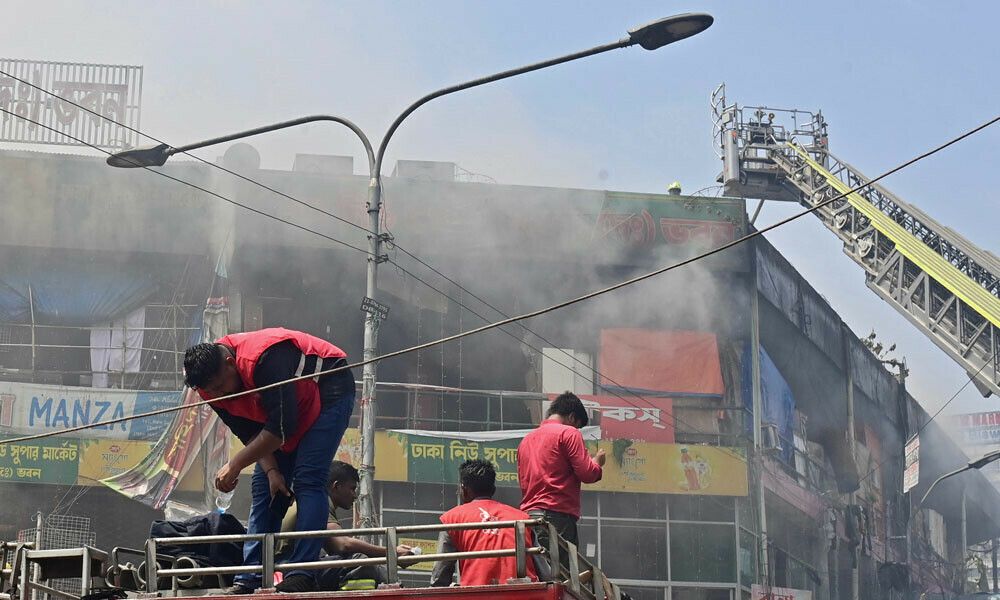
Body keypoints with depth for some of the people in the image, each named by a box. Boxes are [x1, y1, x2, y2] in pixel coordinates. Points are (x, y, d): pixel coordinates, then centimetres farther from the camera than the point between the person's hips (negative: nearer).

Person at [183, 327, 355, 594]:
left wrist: (235, 465, -32)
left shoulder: (265, 359, -38)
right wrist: (271, 470, -20)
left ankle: (301, 576, -23)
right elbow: (250, 433, -6)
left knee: (308, 480, -20)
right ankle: (249, 579, -2)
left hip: (330, 389, -8)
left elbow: (280, 427, -37)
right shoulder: (211, 382, -13)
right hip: (284, 408, 8)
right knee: (263, 485, 0)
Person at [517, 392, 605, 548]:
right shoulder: (569, 433, -1)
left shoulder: (526, 439, 20)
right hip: (558, 515, -7)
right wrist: (597, 462, 14)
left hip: (527, 512, 7)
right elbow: (587, 473, -6)